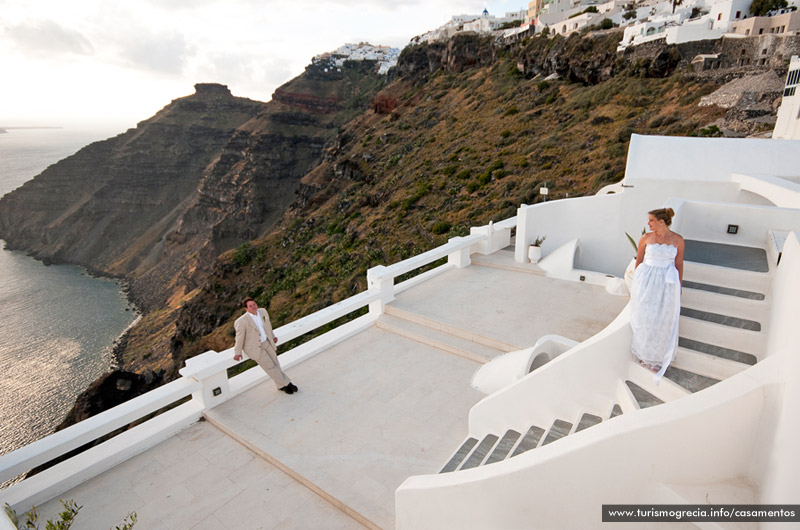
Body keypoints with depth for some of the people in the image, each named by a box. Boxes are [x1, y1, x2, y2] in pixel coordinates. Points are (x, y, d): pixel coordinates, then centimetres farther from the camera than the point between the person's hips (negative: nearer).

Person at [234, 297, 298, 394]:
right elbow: (239, 337, -12)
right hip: (254, 347, -6)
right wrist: (237, 352, -3)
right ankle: (286, 383, 10)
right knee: (270, 366, -4)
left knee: (275, 363, 6)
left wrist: (273, 336, 21)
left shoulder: (263, 312, -7)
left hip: (266, 342, 6)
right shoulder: (242, 321, -25)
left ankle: (281, 385, 22)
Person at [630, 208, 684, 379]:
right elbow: (639, 261, 4)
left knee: (663, 322, 8)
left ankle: (658, 356, 28)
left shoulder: (678, 240, -2)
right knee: (645, 320, 9)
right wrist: (635, 285, 6)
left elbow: (679, 264, 5)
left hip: (667, 284, 0)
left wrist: (679, 288, 6)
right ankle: (645, 354, 30)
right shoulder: (646, 238, -3)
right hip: (646, 282, 0)